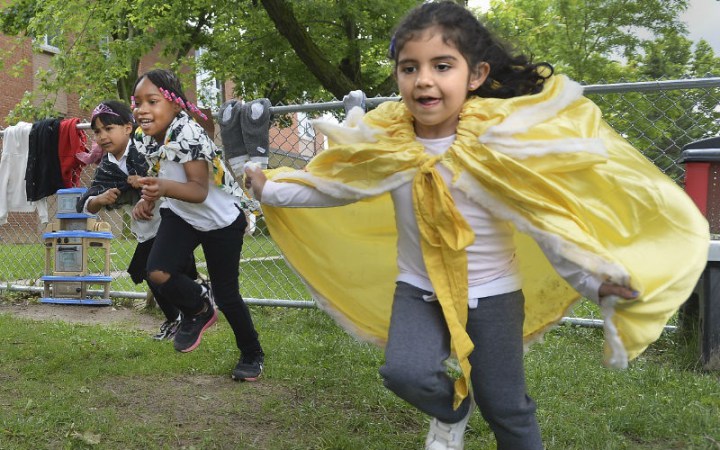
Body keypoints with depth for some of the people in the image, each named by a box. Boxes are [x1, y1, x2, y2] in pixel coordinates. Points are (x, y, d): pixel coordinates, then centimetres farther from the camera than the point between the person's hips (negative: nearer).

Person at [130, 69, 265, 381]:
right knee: (158, 272, -18)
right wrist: (147, 198, -7)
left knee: (226, 295, 2)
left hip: (222, 219, -6)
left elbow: (200, 191, -35)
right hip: (181, 214, 6)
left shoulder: (187, 134, -30)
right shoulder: (143, 137, -7)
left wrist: (165, 188, -52)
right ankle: (199, 309, 14)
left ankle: (252, 355, 28)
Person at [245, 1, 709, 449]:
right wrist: (270, 189, 6)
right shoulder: (384, 141, -13)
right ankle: (452, 408, 13)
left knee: (506, 410, 9)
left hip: (493, 293, -2)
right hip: (418, 289, 2)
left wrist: (594, 280, -25)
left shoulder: (502, 137, -21)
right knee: (404, 373, -22)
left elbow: (546, 218, -17)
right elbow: (331, 183, 5)